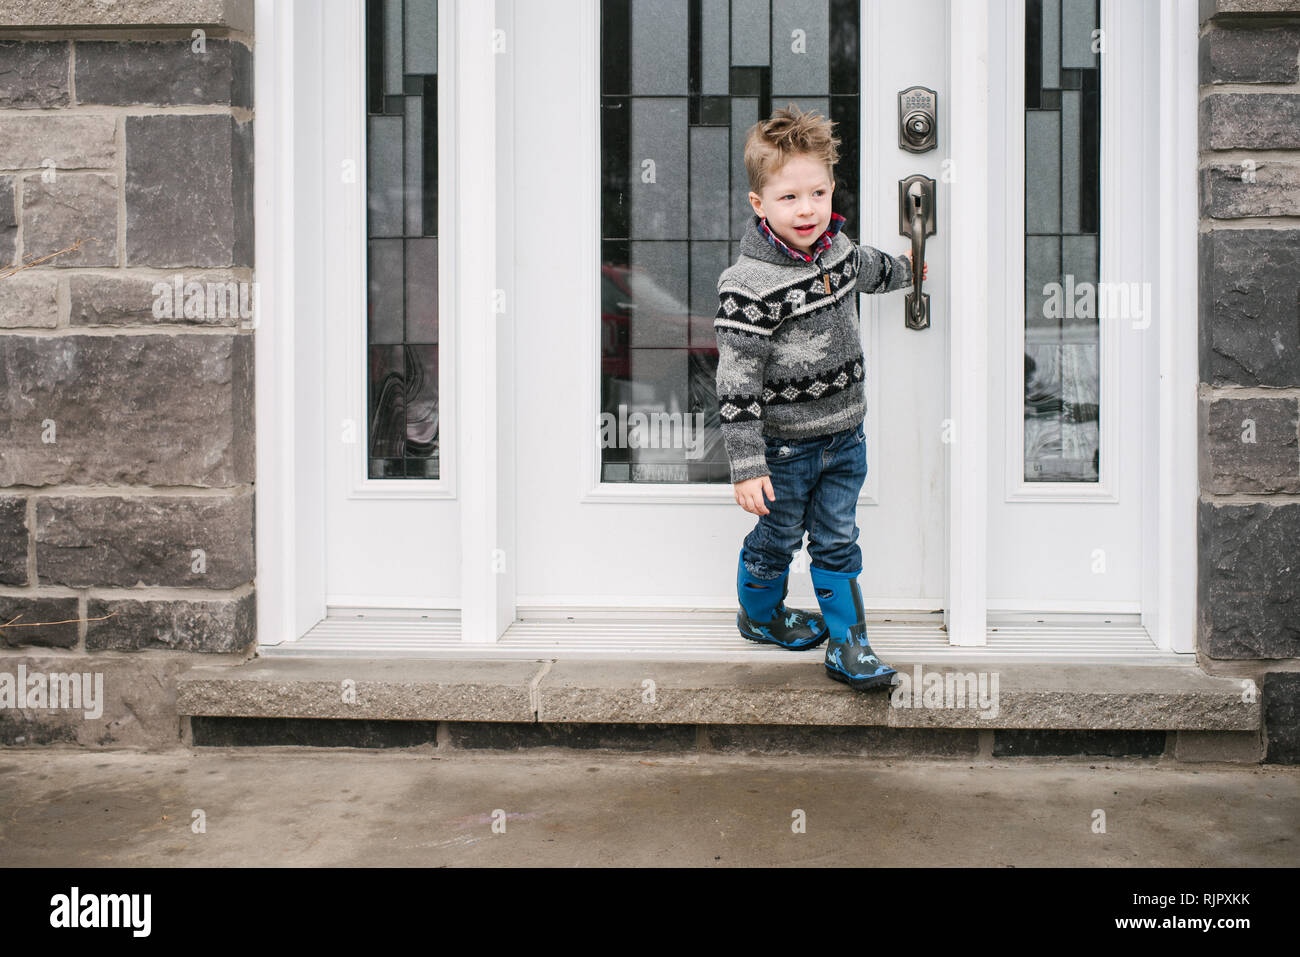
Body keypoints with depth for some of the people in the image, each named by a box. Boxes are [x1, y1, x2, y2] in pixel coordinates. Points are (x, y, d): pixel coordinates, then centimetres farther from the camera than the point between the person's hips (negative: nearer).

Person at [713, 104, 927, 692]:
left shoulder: (837, 249, -2)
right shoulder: (749, 286, -25)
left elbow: (870, 271, 25)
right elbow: (737, 382, -23)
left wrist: (907, 270, 44)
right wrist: (746, 466, -24)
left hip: (844, 435, 6)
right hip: (785, 446, -6)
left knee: (837, 542, 14)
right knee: (777, 538, 15)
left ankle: (847, 644, 24)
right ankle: (760, 614, 40)